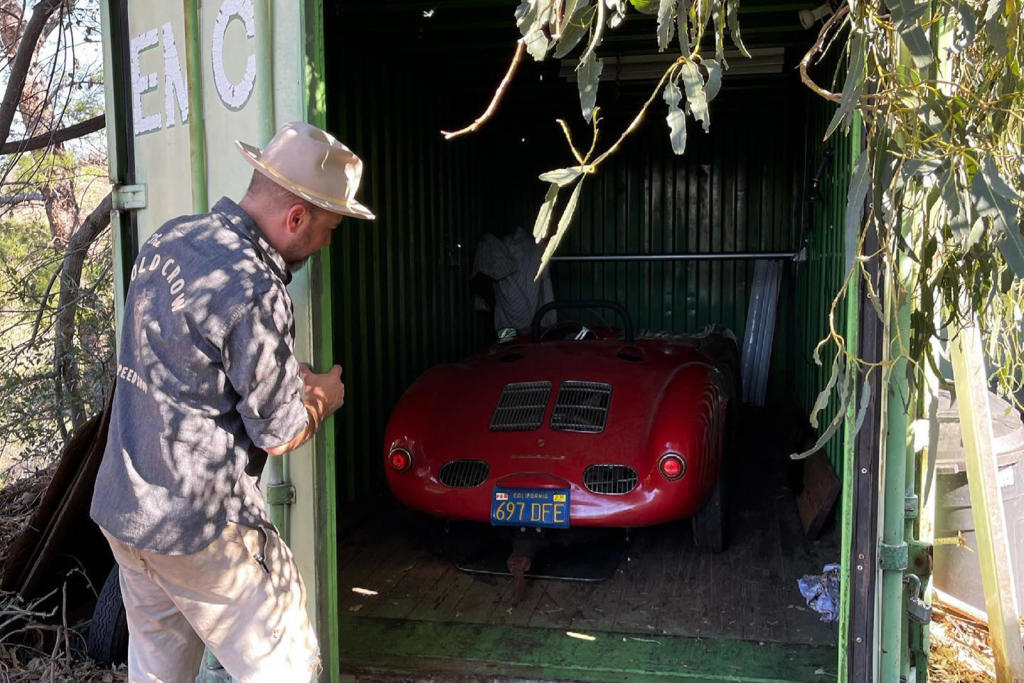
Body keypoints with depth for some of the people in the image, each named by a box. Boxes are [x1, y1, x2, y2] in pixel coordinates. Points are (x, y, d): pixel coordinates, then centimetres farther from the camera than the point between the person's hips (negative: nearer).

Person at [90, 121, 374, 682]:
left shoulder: (167, 239, 3)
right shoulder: (254, 293, -22)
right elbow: (280, 436, -13)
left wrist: (289, 377, 11)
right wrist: (324, 397, 8)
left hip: (120, 508, 9)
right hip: (199, 530, -9)